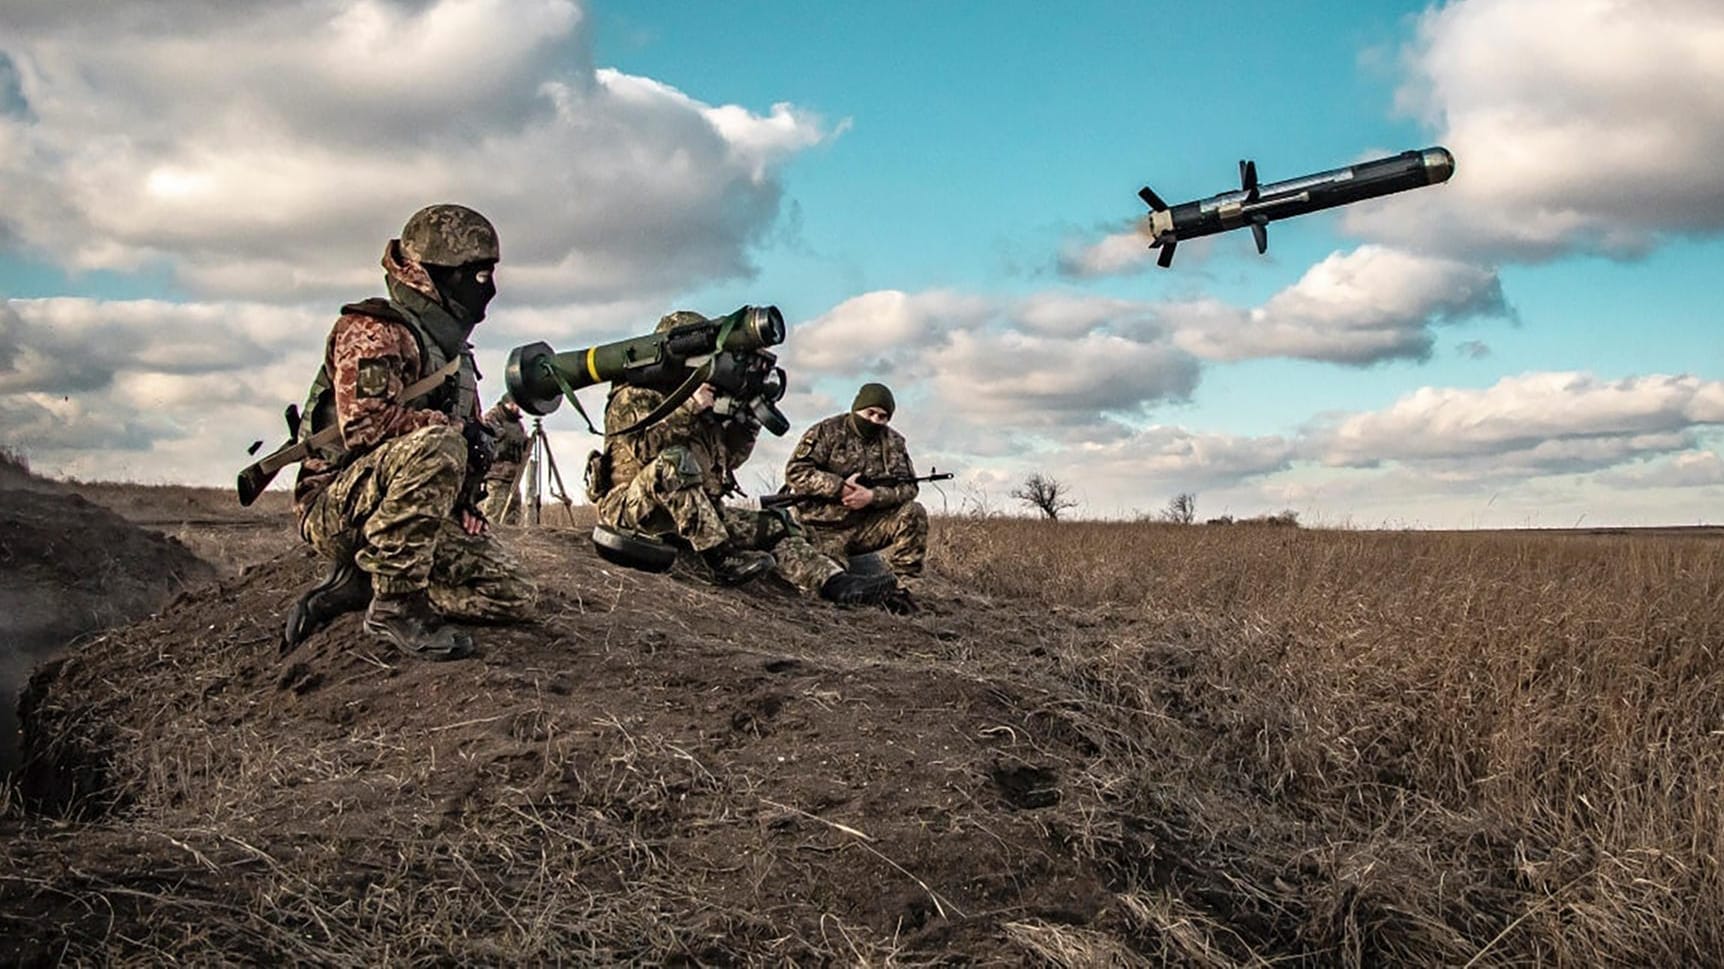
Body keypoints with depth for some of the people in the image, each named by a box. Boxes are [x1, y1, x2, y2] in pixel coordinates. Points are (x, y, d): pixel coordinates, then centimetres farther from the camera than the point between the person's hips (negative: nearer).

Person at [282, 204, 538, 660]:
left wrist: (465, 504, 8)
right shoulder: (371, 331, -9)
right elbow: (366, 424, -25)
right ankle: (395, 603, -27)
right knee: (434, 446, -37)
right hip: (340, 509, -8)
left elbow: (470, 436, 25)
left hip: (429, 520, 8)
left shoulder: (454, 351, 18)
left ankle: (357, 585, 0)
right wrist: (459, 429, -19)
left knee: (515, 596, -6)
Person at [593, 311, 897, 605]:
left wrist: (747, 418, 6)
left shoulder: (692, 398, 21)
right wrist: (690, 408, -21)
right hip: (635, 507, -7)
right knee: (674, 460, -37)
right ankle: (721, 558, -38)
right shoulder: (632, 397, -2)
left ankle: (835, 583, -24)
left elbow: (728, 458, 21)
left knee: (774, 526, -6)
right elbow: (644, 446, -21)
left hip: (698, 515, 8)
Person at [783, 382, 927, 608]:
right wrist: (840, 486, -22)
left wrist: (872, 495, -22)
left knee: (914, 514, -19)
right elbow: (795, 472, -14)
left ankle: (901, 587, -15)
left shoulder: (893, 443, 7)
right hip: (825, 529, -4)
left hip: (868, 526, 4)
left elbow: (907, 487, -3)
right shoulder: (827, 432, -5)